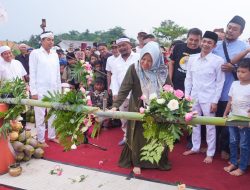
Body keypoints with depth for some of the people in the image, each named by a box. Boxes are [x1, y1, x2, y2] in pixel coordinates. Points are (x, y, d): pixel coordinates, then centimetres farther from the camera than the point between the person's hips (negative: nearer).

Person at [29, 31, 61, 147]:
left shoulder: (55, 54, 10)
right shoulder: (35, 53, -3)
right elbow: (32, 73, -5)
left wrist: (59, 89, 11)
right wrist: (33, 91, -9)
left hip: (53, 89, 4)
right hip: (40, 90, -4)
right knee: (40, 115, 2)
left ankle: (52, 135, 24)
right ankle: (41, 139, 13)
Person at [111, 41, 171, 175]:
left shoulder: (162, 71, -9)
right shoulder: (134, 69, -15)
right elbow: (124, 89, -17)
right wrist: (115, 106, -26)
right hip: (138, 110, -2)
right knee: (138, 137, 9)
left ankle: (160, 162, 34)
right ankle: (137, 163, 29)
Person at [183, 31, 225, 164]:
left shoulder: (218, 61, -8)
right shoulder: (192, 58, 2)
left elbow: (220, 82, -6)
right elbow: (188, 79, 7)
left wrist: (215, 101, -9)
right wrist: (186, 96, 3)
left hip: (209, 98, -4)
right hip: (194, 97, 4)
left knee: (210, 126, 6)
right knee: (194, 123, 15)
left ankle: (210, 153, 20)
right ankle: (195, 147, 31)